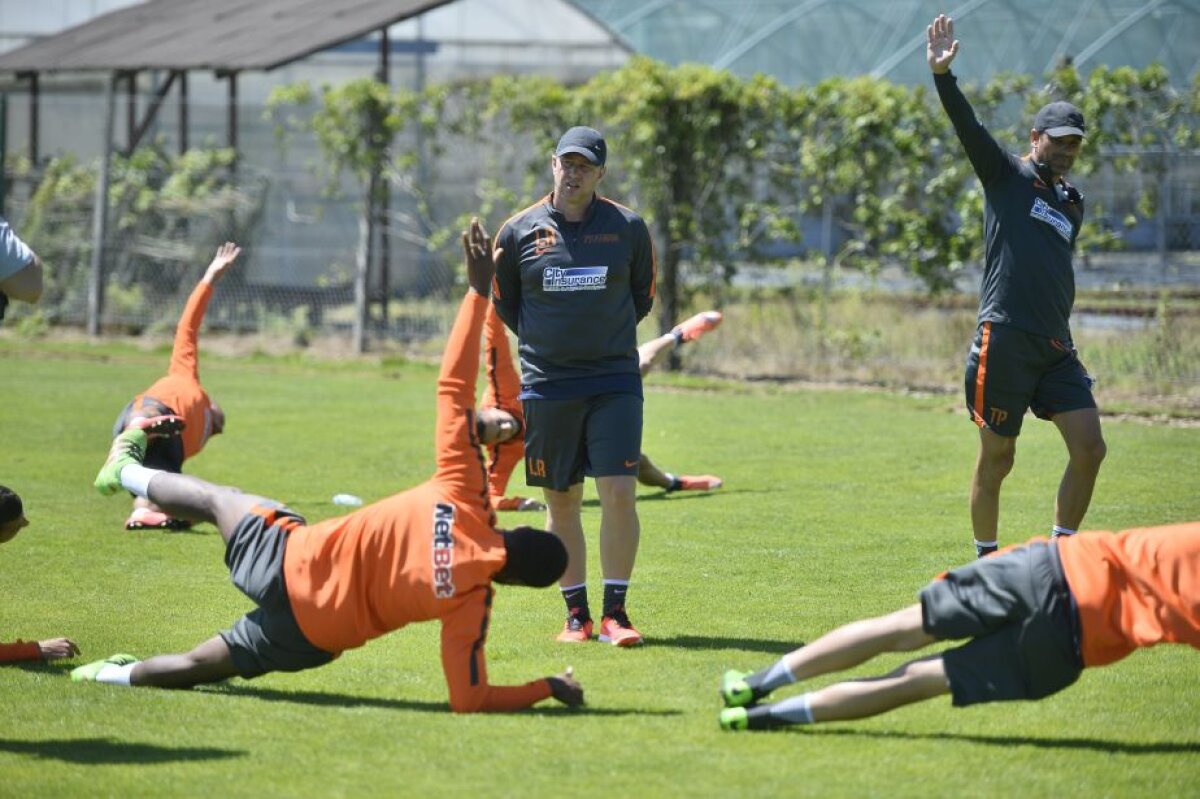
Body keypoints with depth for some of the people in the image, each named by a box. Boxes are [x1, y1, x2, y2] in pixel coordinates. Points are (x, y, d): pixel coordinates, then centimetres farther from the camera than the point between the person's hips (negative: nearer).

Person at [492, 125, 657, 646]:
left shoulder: (628, 228, 1)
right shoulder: (519, 232, 1)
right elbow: (503, 303, 15)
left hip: (615, 382, -1)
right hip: (546, 384, 1)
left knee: (620, 493, -10)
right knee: (561, 501, 4)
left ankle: (615, 612, -4)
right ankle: (576, 613, 12)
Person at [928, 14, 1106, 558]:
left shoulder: (1072, 204, 20)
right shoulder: (1005, 175, 4)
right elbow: (968, 127, -10)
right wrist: (942, 75, -25)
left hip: (1056, 349, 6)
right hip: (1004, 343, -6)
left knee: (1089, 448, -5)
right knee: (995, 460, 1)